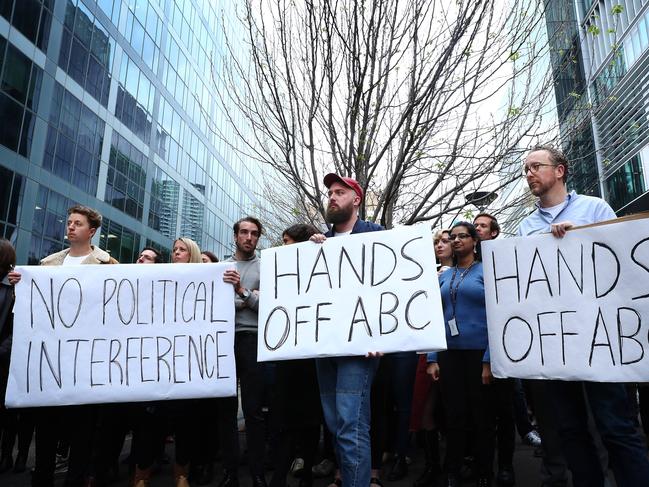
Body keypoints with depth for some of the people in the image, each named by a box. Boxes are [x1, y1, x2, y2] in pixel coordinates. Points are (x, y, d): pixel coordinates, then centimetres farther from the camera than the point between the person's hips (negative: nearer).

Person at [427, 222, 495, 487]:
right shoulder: (443, 277, 10)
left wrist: (490, 359, -15)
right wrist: (432, 358, 2)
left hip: (479, 353, -3)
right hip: (449, 354, 3)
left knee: (482, 416, 9)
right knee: (454, 416, 10)